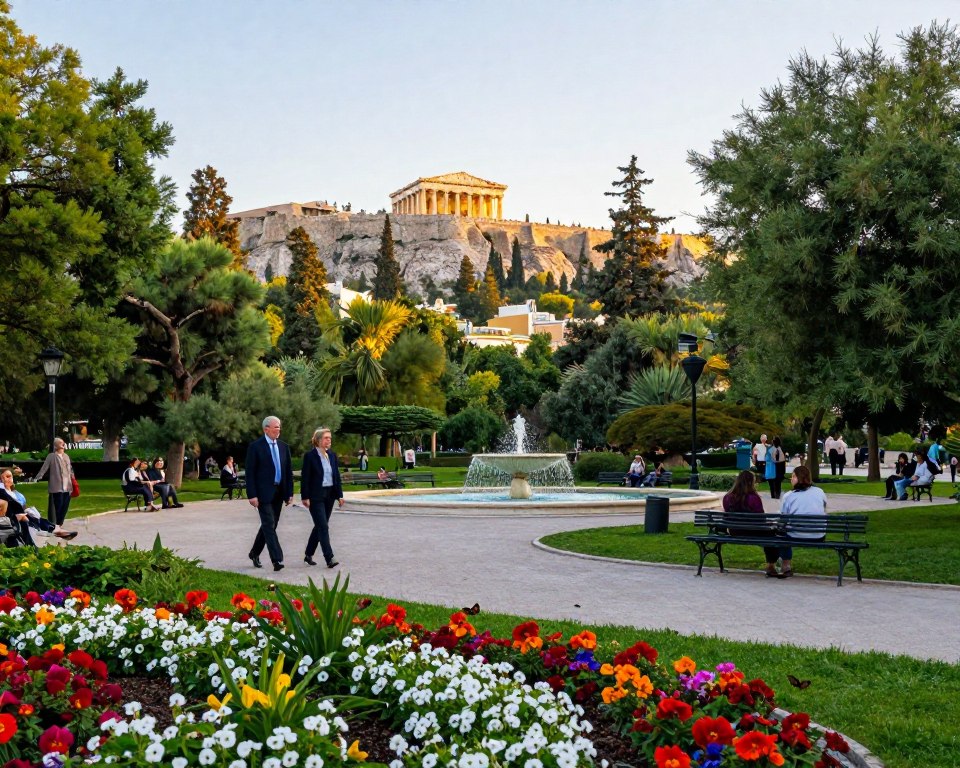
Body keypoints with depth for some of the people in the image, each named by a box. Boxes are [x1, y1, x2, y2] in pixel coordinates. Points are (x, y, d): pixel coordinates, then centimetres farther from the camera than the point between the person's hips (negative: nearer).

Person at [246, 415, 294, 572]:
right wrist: (252, 495, -14)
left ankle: (254, 553, 29)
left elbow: (289, 471, 14)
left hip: (279, 493, 6)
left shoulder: (283, 446, 11)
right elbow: (250, 472, -8)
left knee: (269, 525, 12)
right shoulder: (255, 446, -6)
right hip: (264, 493, -6)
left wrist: (289, 493, 8)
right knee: (269, 525, -10)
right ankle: (277, 559, -15)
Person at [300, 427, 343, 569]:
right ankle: (329, 559, -13)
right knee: (323, 527, -11)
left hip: (329, 495, 6)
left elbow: (337, 476, 12)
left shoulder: (332, 455, 9)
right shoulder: (310, 456, -8)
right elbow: (305, 477, -9)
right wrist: (305, 497, -13)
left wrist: (339, 495, 7)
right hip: (316, 496, -6)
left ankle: (309, 555, 26)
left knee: (320, 526, 13)